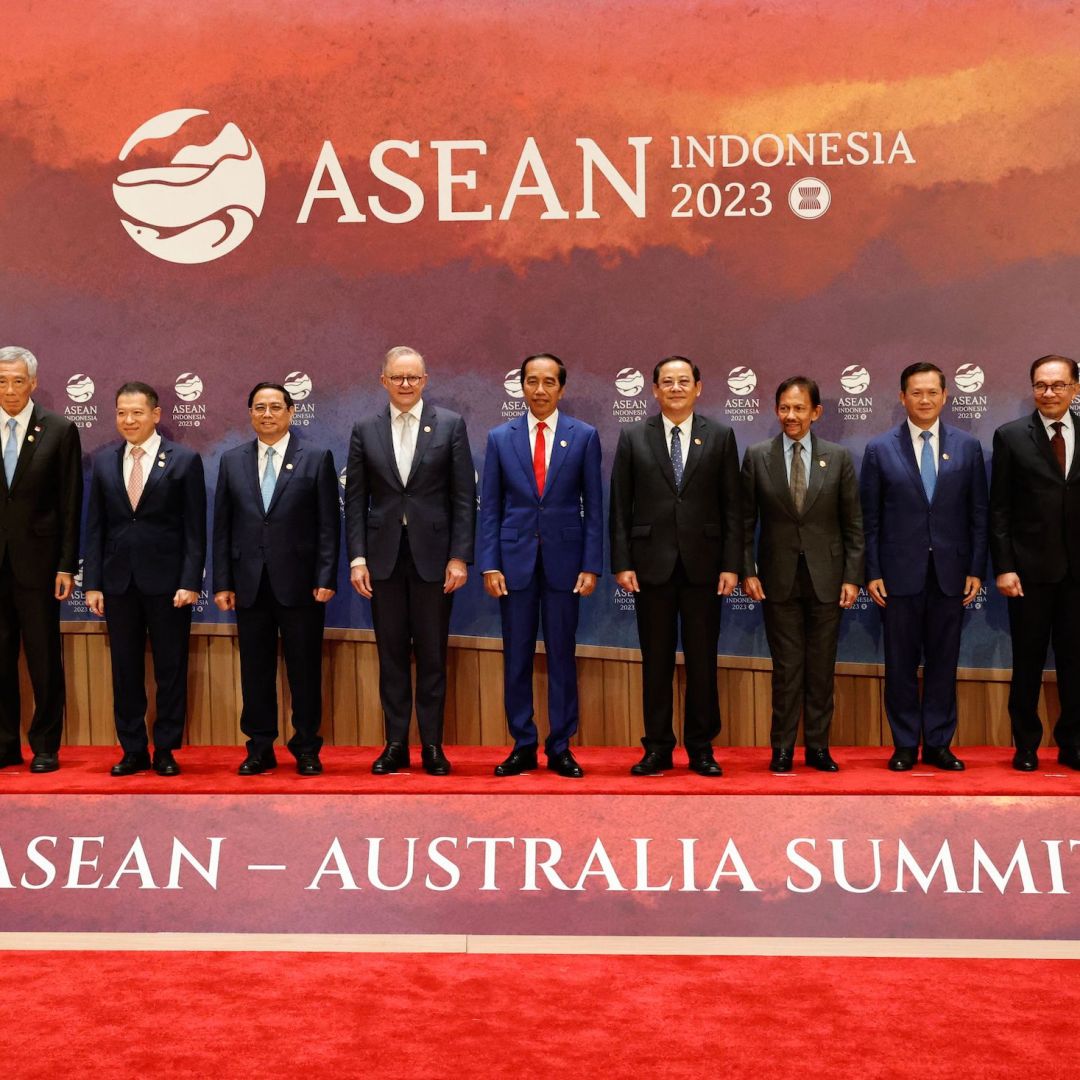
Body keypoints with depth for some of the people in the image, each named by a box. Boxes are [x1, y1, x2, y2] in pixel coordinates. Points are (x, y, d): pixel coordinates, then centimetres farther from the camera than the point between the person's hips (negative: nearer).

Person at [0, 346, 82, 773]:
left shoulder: (59, 431, 0)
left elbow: (70, 504, -1)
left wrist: (66, 566, -6)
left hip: (36, 560, -2)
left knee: (44, 658, 4)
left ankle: (45, 748, 14)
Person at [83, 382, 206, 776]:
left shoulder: (184, 460, -1)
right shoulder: (104, 462, 9)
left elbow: (195, 528, -4)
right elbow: (95, 527, 8)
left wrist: (190, 581, -10)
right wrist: (92, 582, 2)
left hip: (167, 581, -3)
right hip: (119, 581, 3)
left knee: (171, 669, 4)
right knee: (125, 669, 8)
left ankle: (165, 750, 14)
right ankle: (133, 750, 18)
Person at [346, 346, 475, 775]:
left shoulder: (450, 425, 1)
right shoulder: (365, 431, 6)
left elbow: (464, 496, -1)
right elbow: (355, 500, 6)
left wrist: (460, 556, -7)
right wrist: (357, 558, -2)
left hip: (433, 554, -2)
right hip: (384, 555, 2)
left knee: (432, 655, 4)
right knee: (391, 654, 7)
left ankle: (432, 745, 13)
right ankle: (395, 744, 15)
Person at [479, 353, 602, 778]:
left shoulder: (584, 436, 3)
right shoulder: (500, 438, 5)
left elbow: (594, 505, 2)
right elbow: (490, 506, 5)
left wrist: (591, 565, -4)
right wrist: (490, 564, -3)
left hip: (563, 558, -1)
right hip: (515, 559, 1)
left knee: (562, 656, 5)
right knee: (516, 657, 5)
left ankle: (560, 748, 14)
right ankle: (523, 746, 15)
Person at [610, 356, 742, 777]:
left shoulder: (720, 436, 5)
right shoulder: (633, 437, 5)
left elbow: (732, 505, 3)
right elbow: (621, 506, 4)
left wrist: (732, 564, -3)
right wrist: (622, 563, -3)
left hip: (703, 564, 0)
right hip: (652, 564, 0)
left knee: (702, 661, 5)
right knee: (656, 661, 5)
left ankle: (701, 748, 15)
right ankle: (657, 748, 14)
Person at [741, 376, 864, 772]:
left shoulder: (838, 457, 2)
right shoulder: (757, 457, 2)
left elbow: (853, 523, 4)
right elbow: (745, 521, 4)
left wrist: (852, 576, -2)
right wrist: (747, 571, -4)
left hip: (826, 577, 1)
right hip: (779, 579, -1)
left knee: (822, 668, 6)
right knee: (786, 668, 3)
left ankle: (818, 747, 17)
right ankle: (782, 749, 13)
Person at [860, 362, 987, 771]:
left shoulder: (967, 446, 5)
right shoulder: (879, 449, 1)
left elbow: (978, 513, 6)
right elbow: (870, 518, 2)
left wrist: (976, 569, 1)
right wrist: (872, 573, -3)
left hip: (950, 573, 1)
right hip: (900, 573, -1)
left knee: (943, 661, 7)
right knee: (901, 663, 5)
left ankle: (938, 744, 16)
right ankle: (905, 745, 15)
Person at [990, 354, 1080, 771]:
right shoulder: (1011, 436, -1)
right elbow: (999, 509, -2)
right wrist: (1003, 567, -9)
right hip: (1031, 567, -2)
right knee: (1028, 660, 7)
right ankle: (1026, 745, 20)